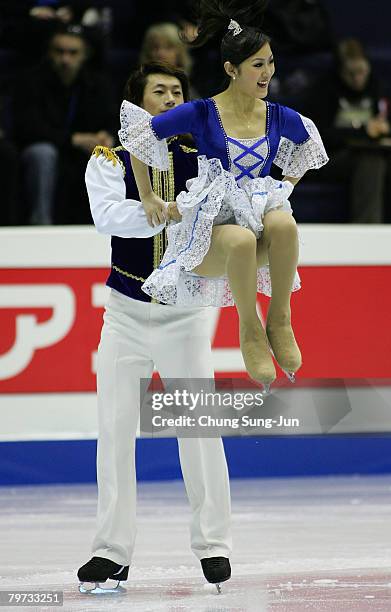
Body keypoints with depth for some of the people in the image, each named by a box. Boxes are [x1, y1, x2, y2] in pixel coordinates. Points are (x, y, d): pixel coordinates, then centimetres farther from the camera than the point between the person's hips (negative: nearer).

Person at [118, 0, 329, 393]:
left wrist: (284, 191, 19)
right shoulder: (202, 114, -8)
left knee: (284, 223, -36)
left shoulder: (280, 118, 4)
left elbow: (307, 142, 28)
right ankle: (250, 331, -22)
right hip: (212, 226, -3)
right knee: (242, 241, -41)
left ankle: (280, 321, -23)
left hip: (258, 217, 3)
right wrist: (147, 197, 3)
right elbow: (139, 135, 0)